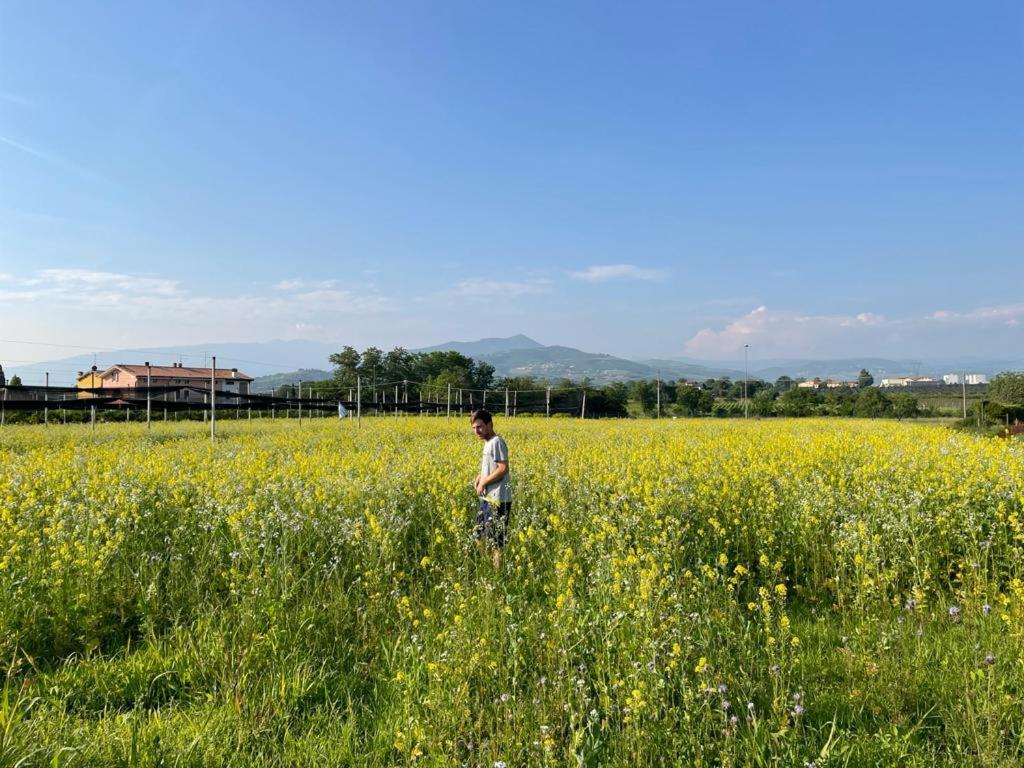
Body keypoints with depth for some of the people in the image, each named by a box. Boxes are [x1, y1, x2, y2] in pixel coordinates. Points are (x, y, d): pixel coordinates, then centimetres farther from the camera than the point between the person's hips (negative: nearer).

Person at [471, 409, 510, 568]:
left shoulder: (496, 442, -15)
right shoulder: (488, 443, 13)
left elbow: (503, 469, -22)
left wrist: (483, 482, -15)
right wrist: (479, 477, 6)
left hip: (497, 500, -10)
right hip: (487, 498, 10)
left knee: (495, 542, -3)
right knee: (479, 535, 17)